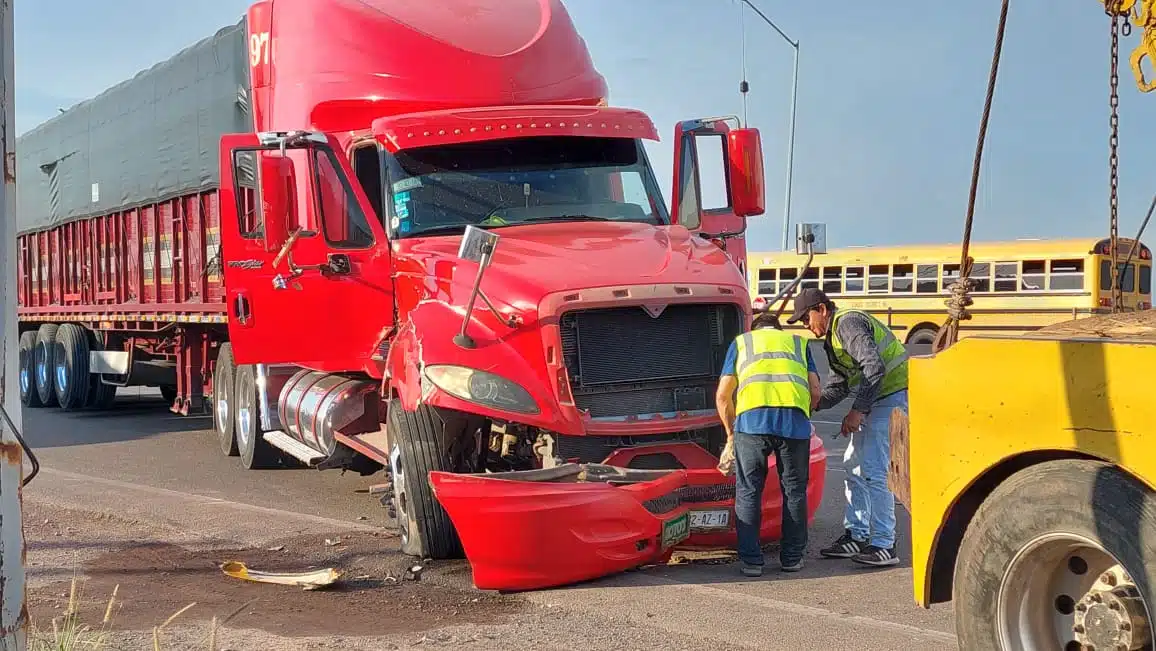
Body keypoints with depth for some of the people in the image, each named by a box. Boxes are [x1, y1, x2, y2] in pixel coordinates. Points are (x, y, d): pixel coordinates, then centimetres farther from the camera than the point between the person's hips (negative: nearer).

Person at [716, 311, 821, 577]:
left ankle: (751, 560, 8)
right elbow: (815, 391, 19)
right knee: (794, 490, 14)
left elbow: (723, 397, 22)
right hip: (795, 418, 1)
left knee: (748, 492, 9)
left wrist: (730, 432, 35)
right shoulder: (798, 342, 33)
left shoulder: (740, 342, 30)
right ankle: (792, 558, 20)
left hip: (752, 417, -1)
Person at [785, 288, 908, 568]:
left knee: (874, 470, -12)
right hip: (877, 399, 11)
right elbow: (837, 387, 20)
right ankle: (855, 536, 20)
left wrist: (857, 411, -23)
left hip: (895, 395, -11)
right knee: (854, 465, 14)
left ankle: (884, 546, -8)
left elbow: (875, 367, -25)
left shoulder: (848, 323, -15)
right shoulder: (834, 337, 19)